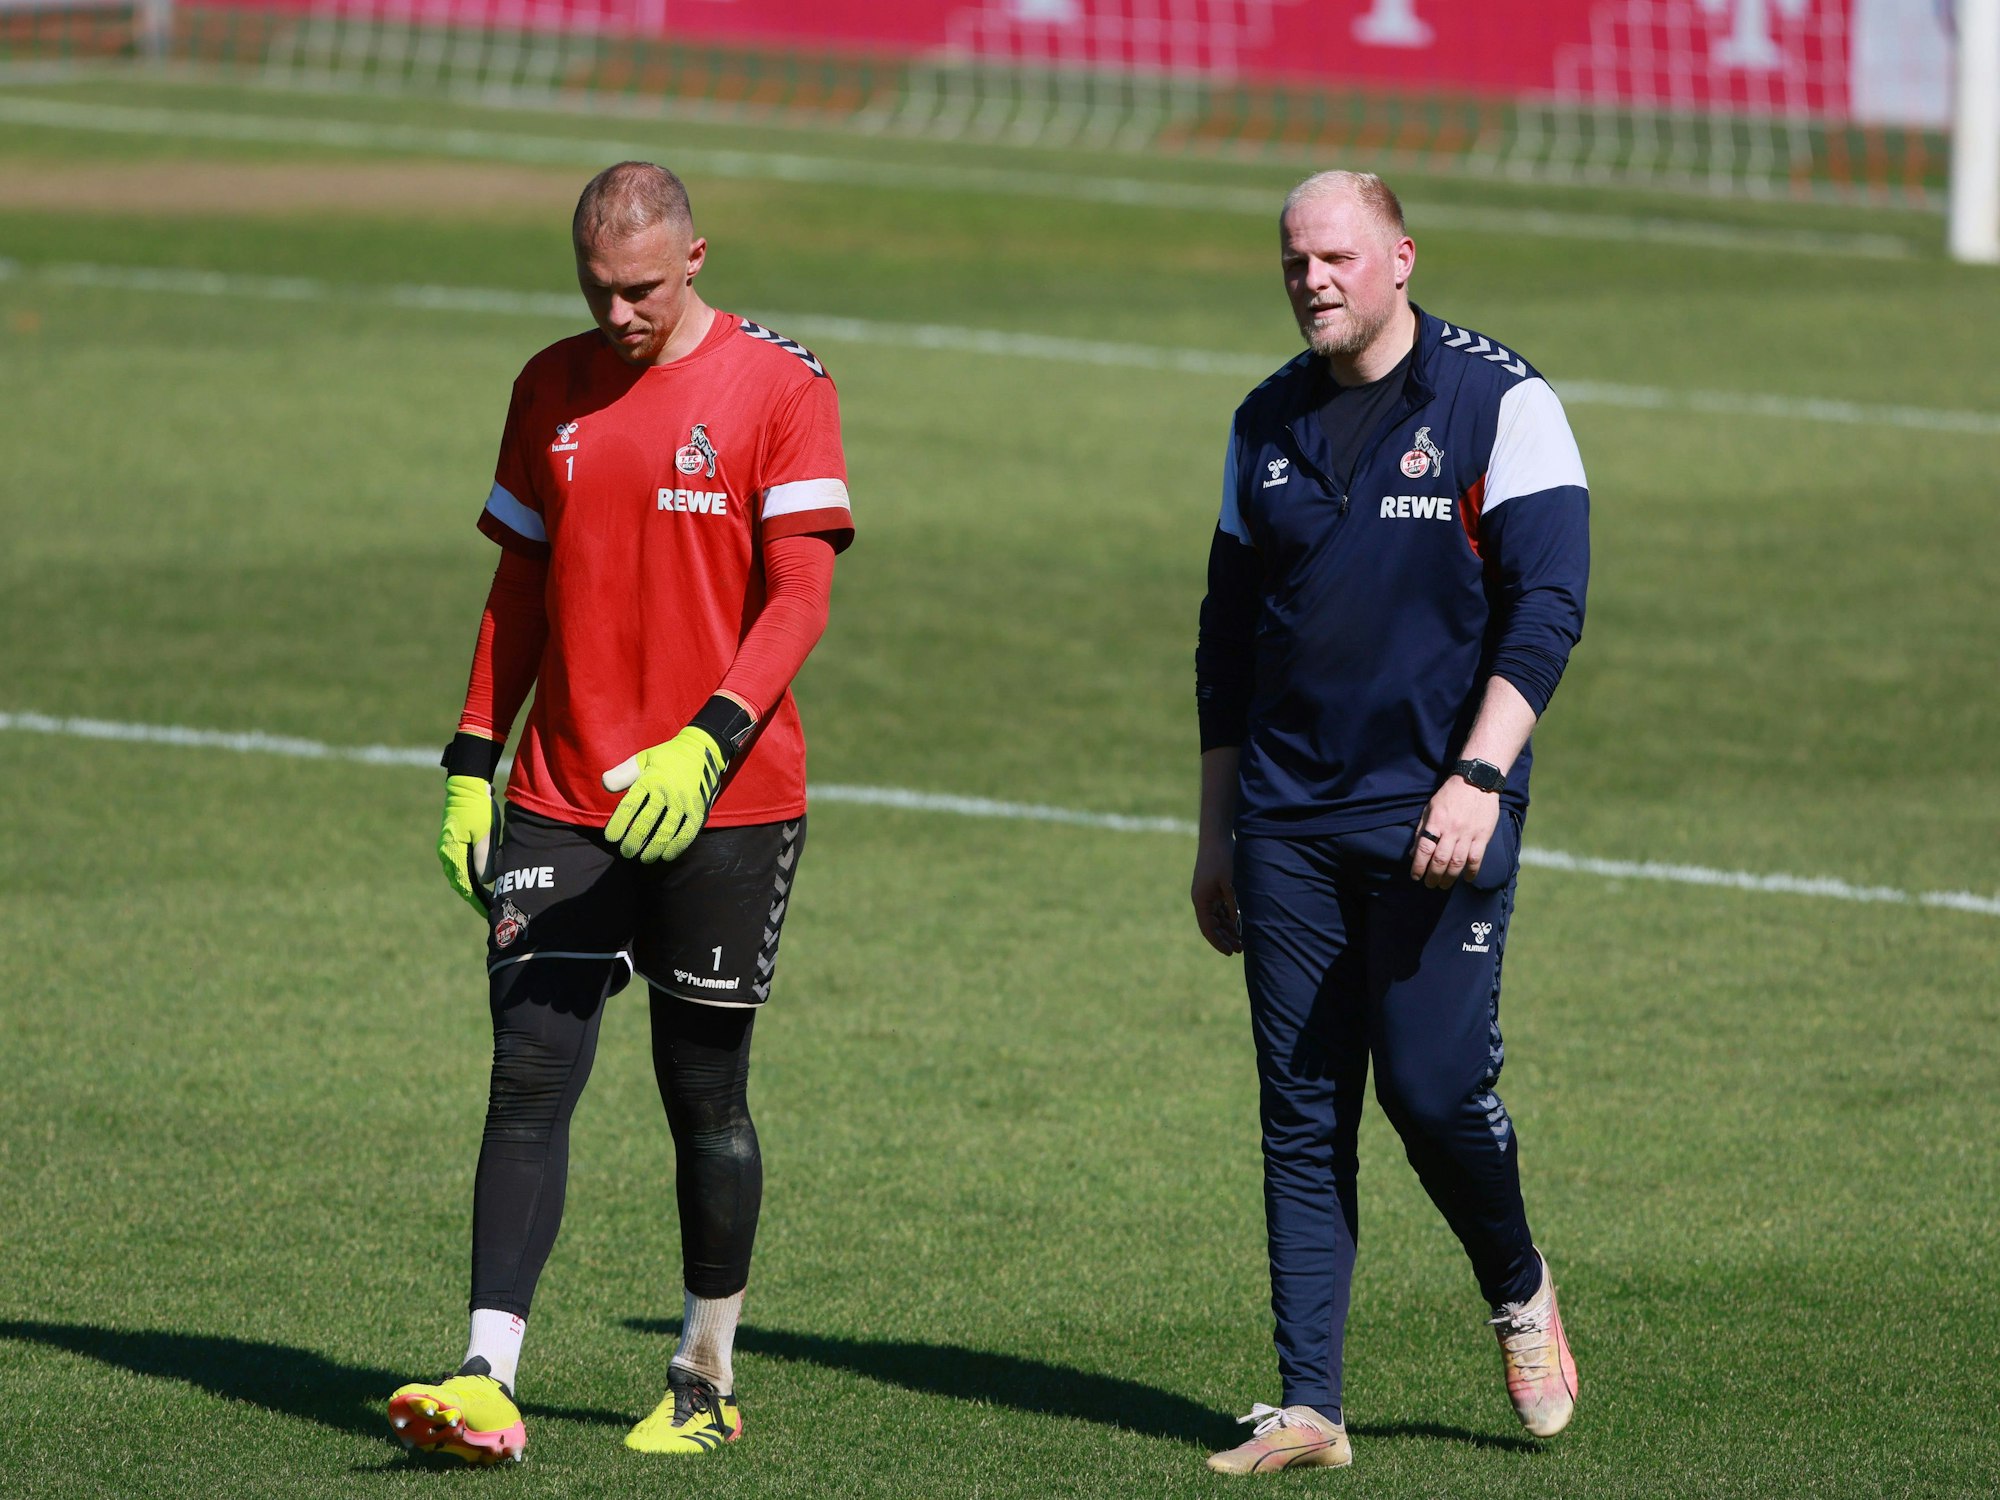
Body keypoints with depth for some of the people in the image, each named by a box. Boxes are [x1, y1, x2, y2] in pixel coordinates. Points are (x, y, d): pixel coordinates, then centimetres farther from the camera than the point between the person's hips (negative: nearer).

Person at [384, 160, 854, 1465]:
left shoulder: (780, 387, -5)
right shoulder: (554, 389, 9)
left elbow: (800, 592, -11)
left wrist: (709, 744, -24)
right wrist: (472, 763, 9)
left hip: (724, 805, -3)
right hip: (560, 803, 3)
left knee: (706, 1097, 6)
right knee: (529, 1078, -6)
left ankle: (707, 1382, 21)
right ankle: (489, 1383, -12)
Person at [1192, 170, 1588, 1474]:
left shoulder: (1499, 401, -3)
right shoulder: (1269, 425, 12)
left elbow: (1546, 606, -10)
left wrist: (1479, 778, -20)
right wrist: (1217, 832, 17)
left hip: (1436, 816, -5)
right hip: (1287, 820, 5)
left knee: (1435, 1090, -10)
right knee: (1301, 1116, 2)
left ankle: (1519, 1288, 20)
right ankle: (1309, 1406, 4)